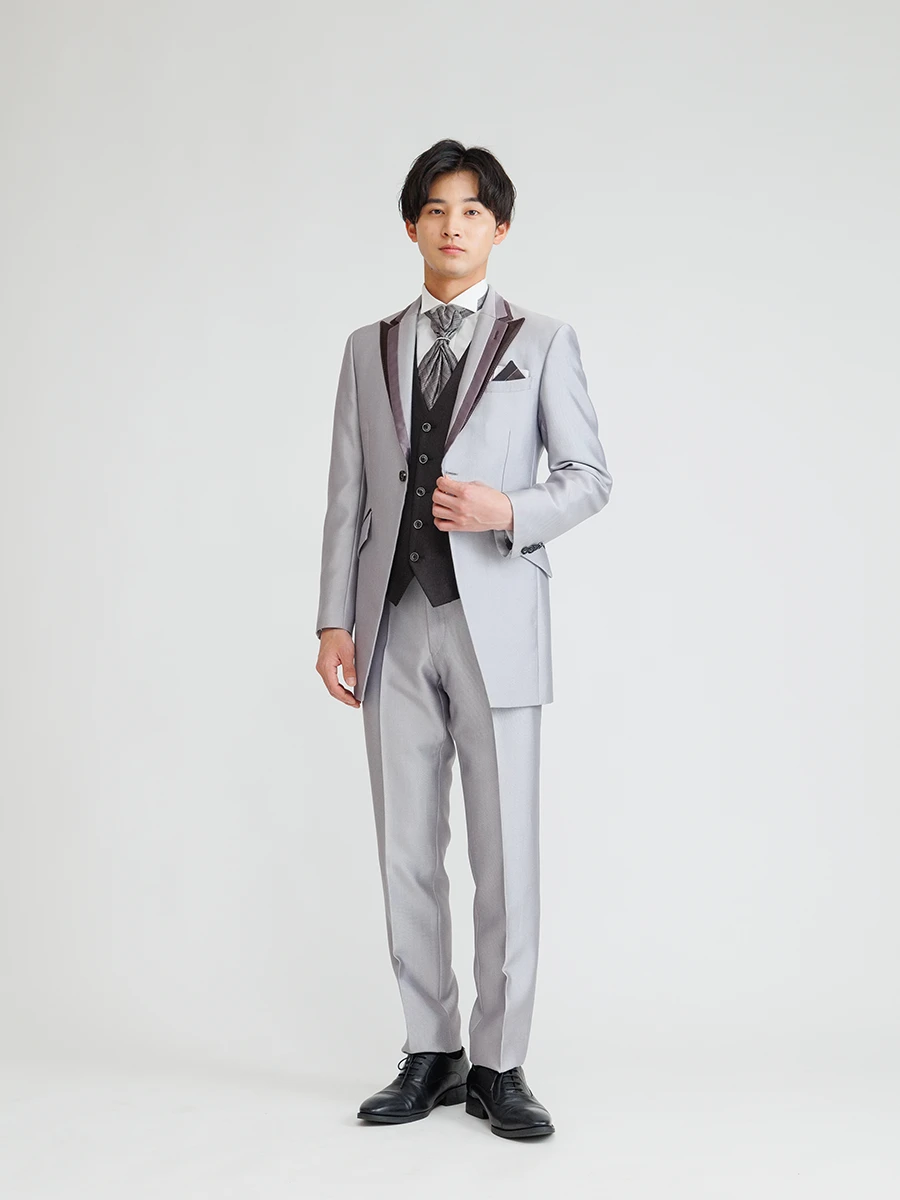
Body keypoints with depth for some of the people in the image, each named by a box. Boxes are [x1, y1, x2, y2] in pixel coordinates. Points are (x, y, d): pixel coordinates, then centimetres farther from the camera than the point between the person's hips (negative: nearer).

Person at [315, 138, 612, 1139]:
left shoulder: (542, 342, 7)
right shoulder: (370, 348, 15)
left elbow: (590, 477, 4)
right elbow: (347, 495, 11)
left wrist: (509, 510, -16)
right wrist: (334, 621, 3)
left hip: (497, 619, -3)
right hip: (396, 625, 3)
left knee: (504, 852, -2)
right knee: (408, 851, 6)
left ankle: (499, 1066, 10)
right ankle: (430, 1056, 18)